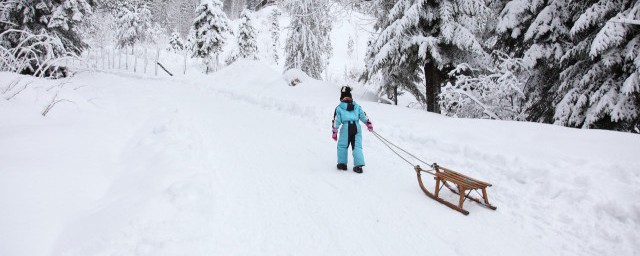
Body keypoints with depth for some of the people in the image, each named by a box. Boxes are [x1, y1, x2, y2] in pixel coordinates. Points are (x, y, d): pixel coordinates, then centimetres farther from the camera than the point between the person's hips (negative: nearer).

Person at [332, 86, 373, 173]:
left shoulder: (339, 108, 8)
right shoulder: (357, 106, 15)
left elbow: (336, 121, 6)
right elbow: (363, 116, 16)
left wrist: (334, 132, 10)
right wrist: (369, 124, 28)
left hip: (346, 127, -3)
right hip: (357, 127, 3)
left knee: (342, 146, 13)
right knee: (357, 146, 4)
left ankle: (342, 163, 16)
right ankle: (359, 165, -4)